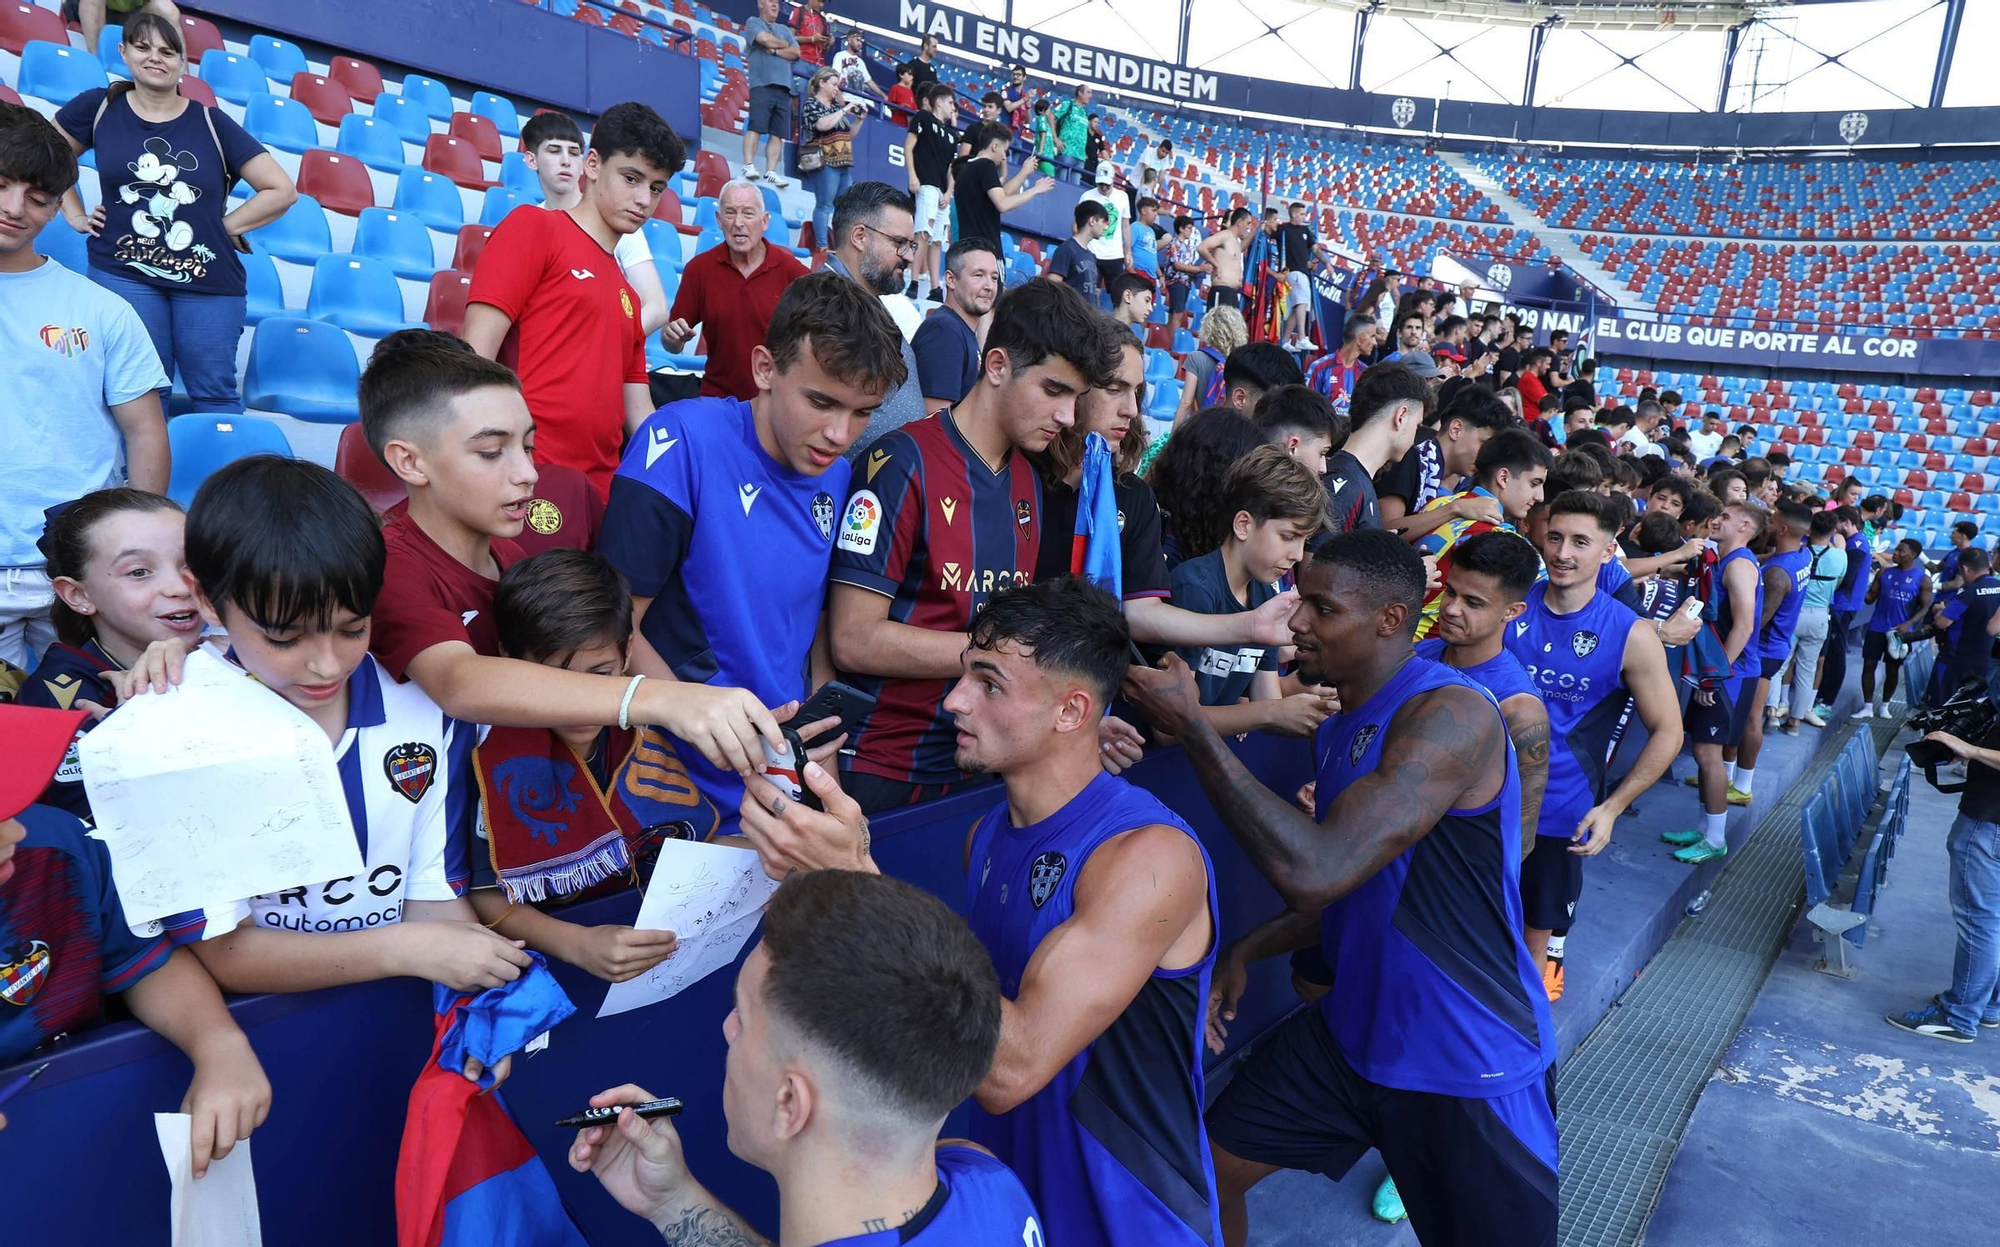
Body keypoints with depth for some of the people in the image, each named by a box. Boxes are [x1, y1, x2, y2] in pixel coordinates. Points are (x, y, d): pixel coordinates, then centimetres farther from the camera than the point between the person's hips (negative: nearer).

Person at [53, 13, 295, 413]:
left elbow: (282, 190, 1)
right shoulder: (100, 107, 7)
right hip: (123, 276, 1)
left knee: (215, 395, 2)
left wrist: (226, 226, 0)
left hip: (210, 281, -1)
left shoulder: (211, 122, 3)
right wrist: (76, 216, 12)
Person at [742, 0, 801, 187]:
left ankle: (770, 172, -5)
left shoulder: (784, 29, 26)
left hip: (783, 88, 5)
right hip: (762, 84, -5)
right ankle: (748, 166, -18)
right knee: (755, 126, -15)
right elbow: (766, 39, -8)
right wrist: (784, 44, 9)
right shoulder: (753, 23, 12)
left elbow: (796, 52, 12)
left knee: (777, 133, -3)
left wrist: (774, 51, -1)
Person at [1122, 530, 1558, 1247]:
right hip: (1351, 1034, 8)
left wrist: (1190, 726, -29)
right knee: (1204, 1174, 11)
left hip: (1470, 1064, -7)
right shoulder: (1341, 728, 3)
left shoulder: (1451, 714, -25)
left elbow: (1316, 874, -34)